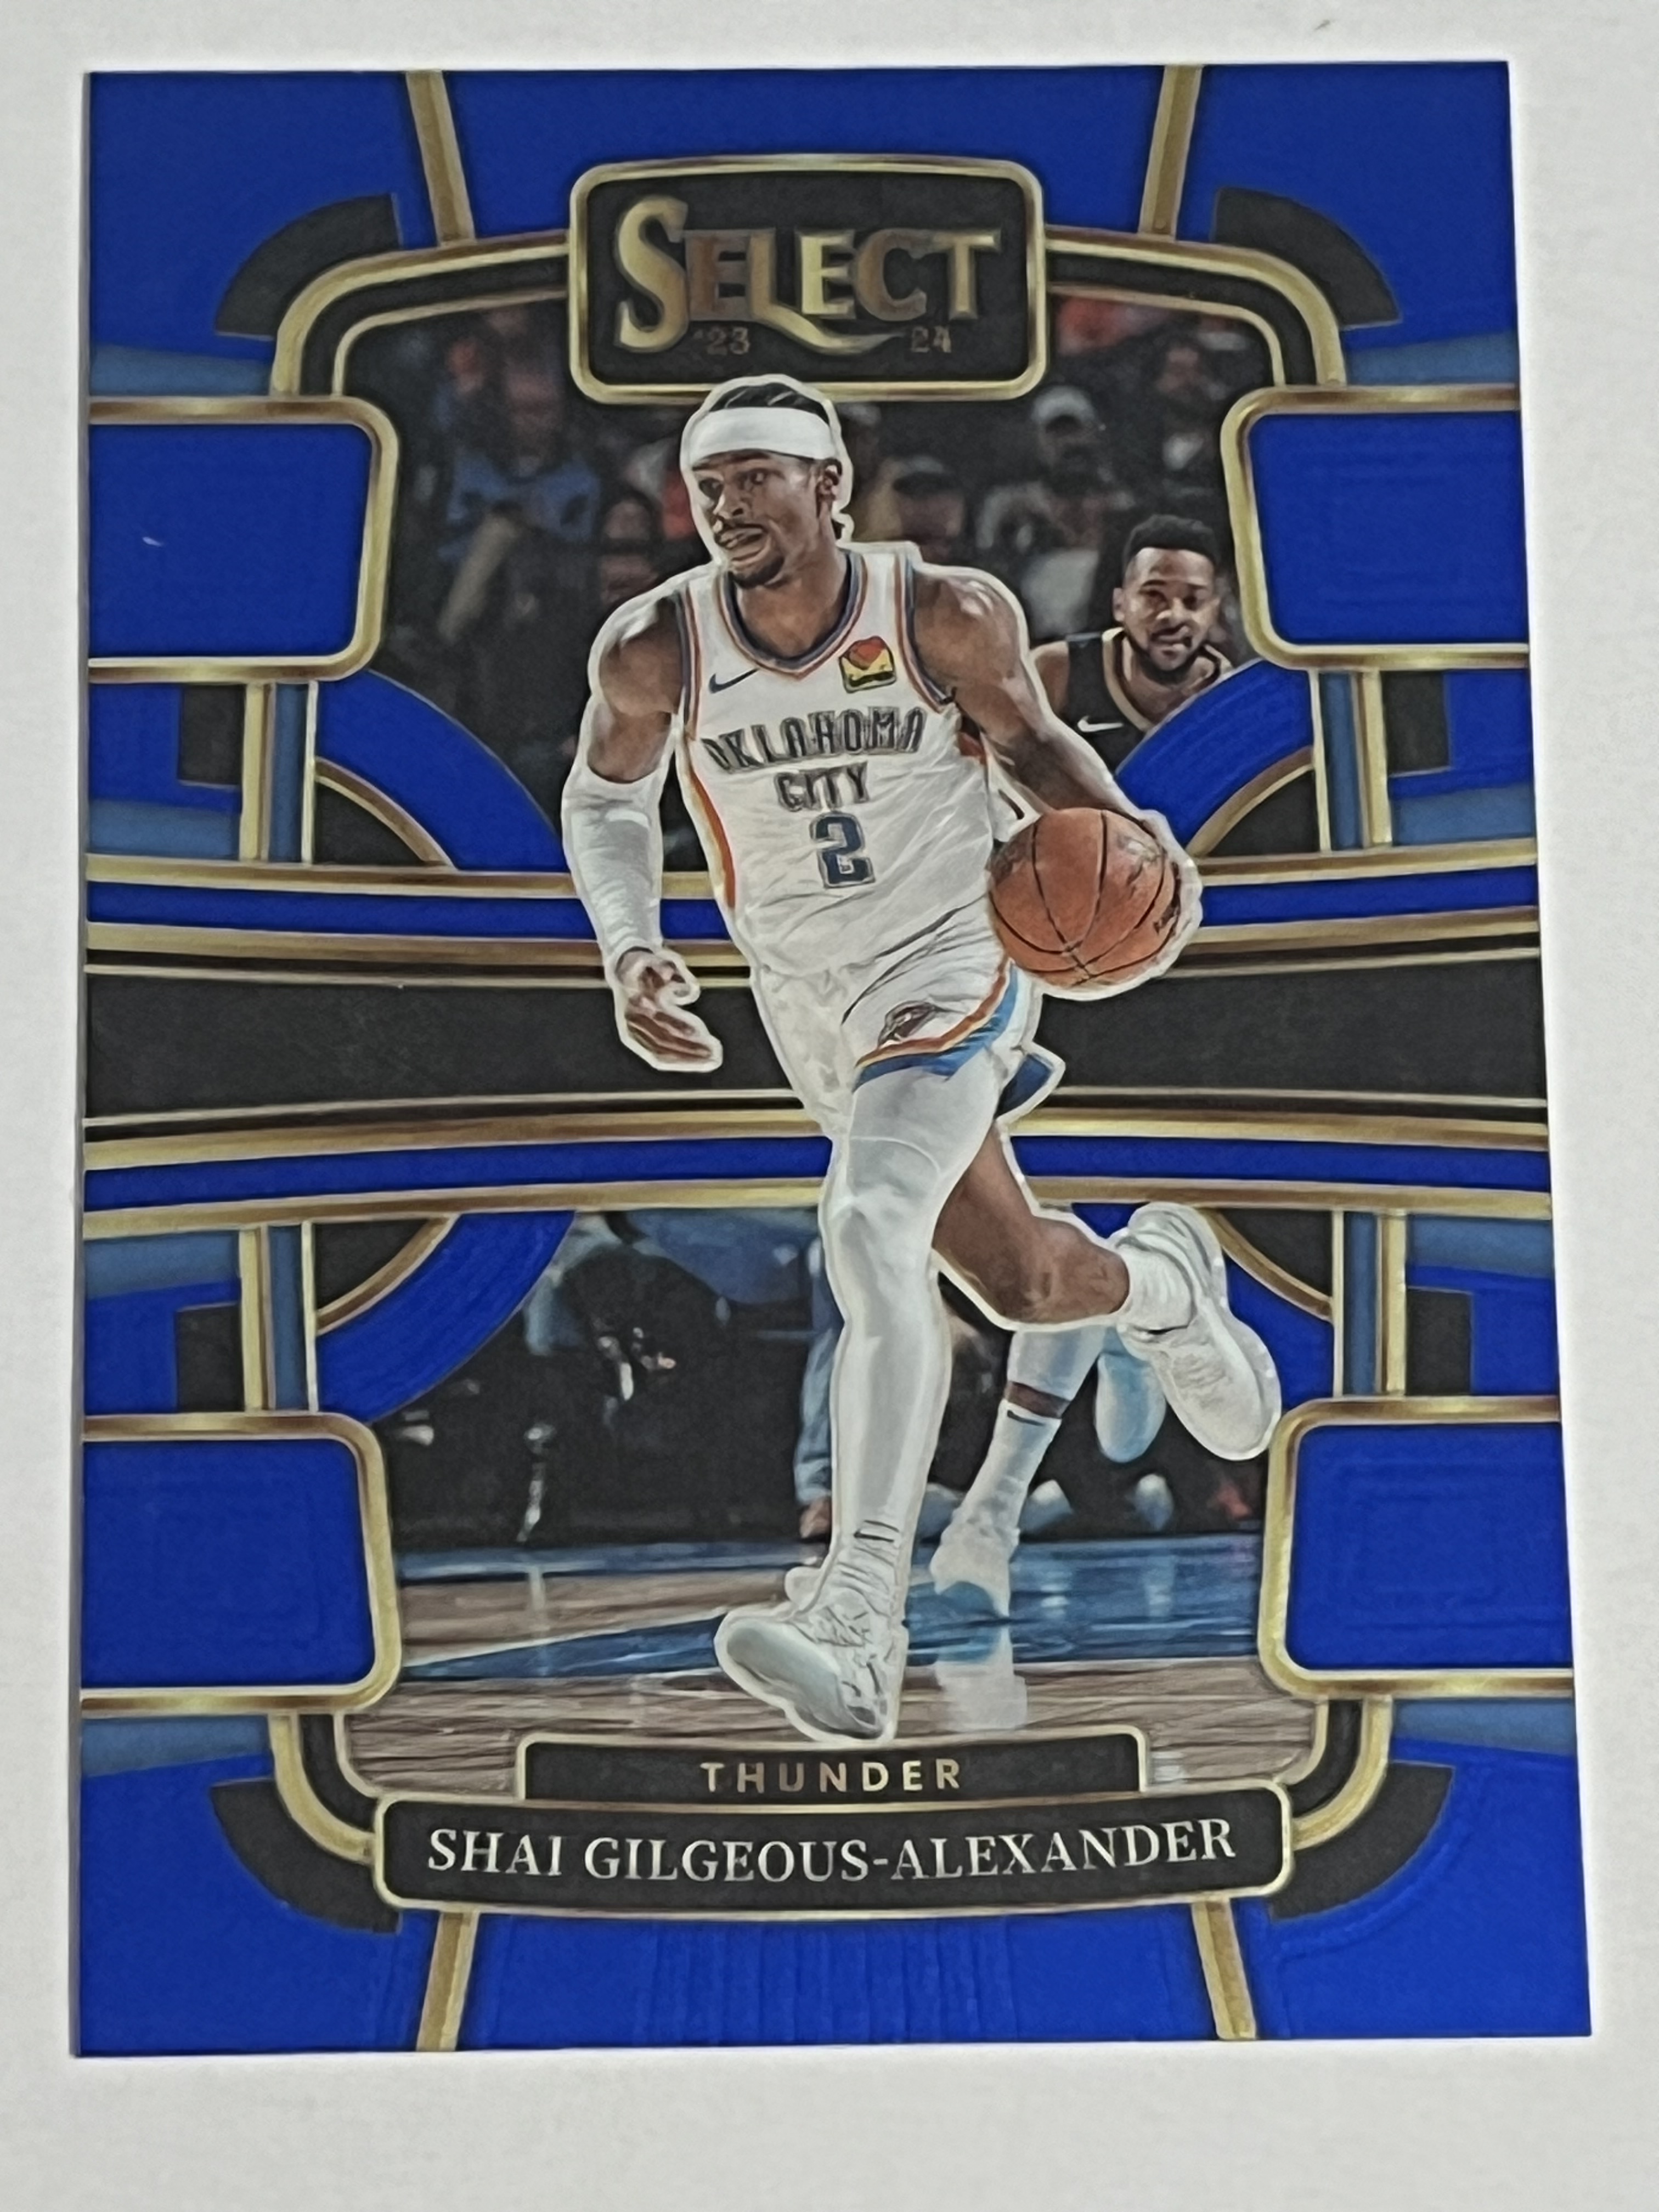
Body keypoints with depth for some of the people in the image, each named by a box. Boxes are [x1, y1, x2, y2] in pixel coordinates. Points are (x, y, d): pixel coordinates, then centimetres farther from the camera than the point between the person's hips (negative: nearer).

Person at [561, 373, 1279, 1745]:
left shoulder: (947, 616, -17)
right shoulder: (655, 650, -12)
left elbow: (1030, 738, 2)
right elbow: (606, 796, 6)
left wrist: (1123, 829, -19)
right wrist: (630, 951, -12)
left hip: (953, 972, -4)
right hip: (811, 1012, 4)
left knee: (872, 1230, -30)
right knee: (1025, 1286, 15)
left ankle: (860, 1631, -32)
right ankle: (1167, 1279, 54)